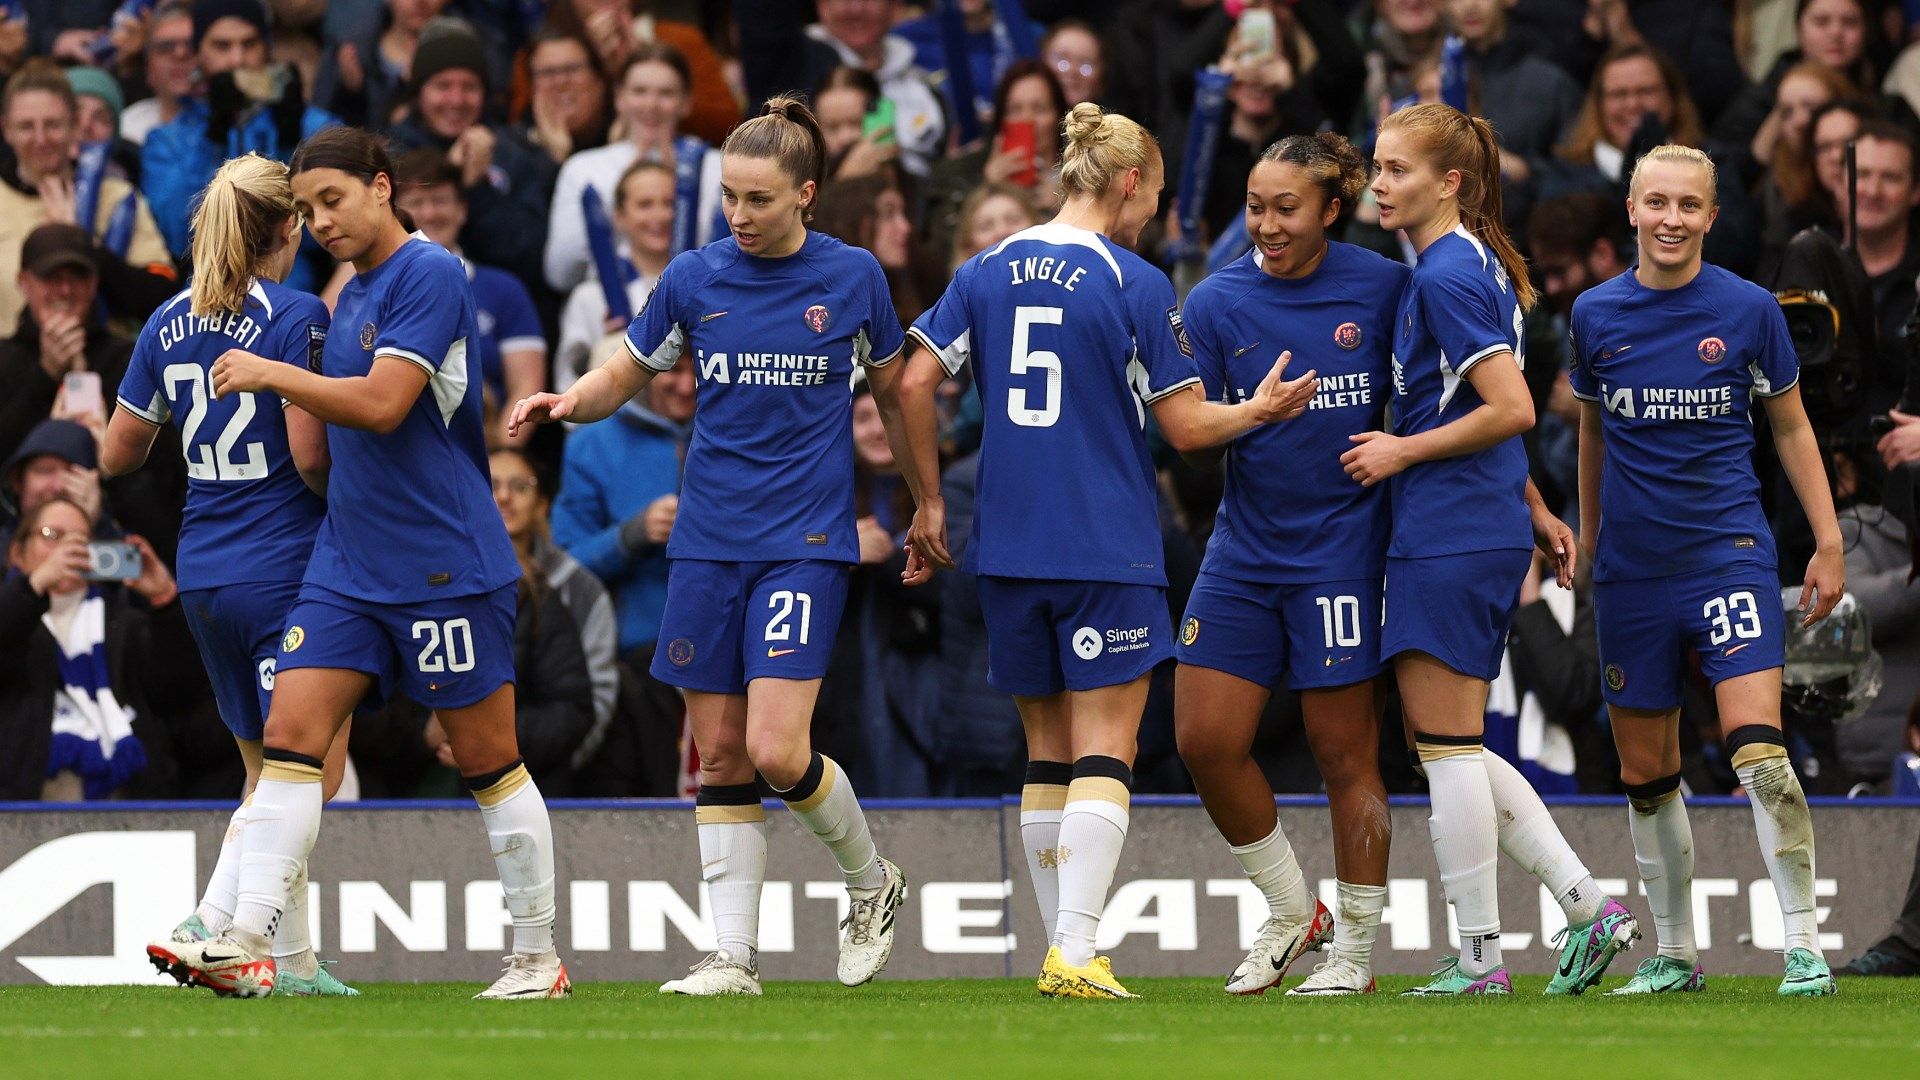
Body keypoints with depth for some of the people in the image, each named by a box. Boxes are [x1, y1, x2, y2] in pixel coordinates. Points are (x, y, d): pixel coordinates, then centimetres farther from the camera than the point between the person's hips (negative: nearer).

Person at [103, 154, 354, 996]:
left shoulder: (169, 324, 7)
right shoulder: (295, 317, -12)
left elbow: (117, 455, 14)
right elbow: (310, 455, -18)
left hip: (203, 572, 7)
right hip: (284, 569, -7)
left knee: (272, 775, 15)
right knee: (311, 769, -4)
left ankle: (294, 958, 14)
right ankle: (207, 926, -19)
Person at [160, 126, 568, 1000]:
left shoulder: (428, 274, -12)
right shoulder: (352, 296, 15)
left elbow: (382, 403, -21)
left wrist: (269, 373, -14)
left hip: (444, 566, -8)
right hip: (346, 563, 8)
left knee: (488, 762, 1)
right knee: (289, 734, -5)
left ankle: (538, 958, 12)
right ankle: (247, 945, -12)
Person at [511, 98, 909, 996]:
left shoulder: (851, 276, -1)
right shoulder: (693, 278, 3)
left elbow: (895, 384, 13)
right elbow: (623, 377, 13)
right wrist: (568, 402, -9)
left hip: (805, 541, -3)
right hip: (708, 542, 3)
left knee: (776, 750, -14)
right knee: (719, 754, 2)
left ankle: (871, 882, 12)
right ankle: (734, 956, 7)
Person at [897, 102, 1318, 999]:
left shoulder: (987, 272, 6)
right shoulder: (1135, 285, -7)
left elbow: (908, 386, 1)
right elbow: (1187, 424, -4)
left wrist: (928, 503, 11)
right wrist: (1260, 410, 15)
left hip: (1009, 548, 5)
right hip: (1109, 549, -5)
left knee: (1047, 750, 14)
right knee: (1103, 751, -5)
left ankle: (1063, 949, 15)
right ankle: (1077, 954, -16)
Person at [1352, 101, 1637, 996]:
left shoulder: (1447, 277, -15)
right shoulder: (1478, 266, 16)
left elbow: (1510, 410, -21)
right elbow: (1495, 406, 23)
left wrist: (1402, 451, -12)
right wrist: (1535, 511, 27)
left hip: (1449, 542, -10)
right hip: (1487, 535, 10)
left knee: (1447, 746, -2)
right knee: (1451, 746, 13)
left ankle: (1479, 956, 2)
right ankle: (1586, 904, 10)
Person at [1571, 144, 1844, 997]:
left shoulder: (1748, 310, -2)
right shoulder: (1595, 315, 4)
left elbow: (1790, 425, 8)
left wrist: (1829, 544, 4)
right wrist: (1587, 541, 23)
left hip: (1728, 550, -3)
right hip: (1631, 567, 3)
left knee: (1758, 749, -17)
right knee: (1646, 773, 7)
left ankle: (1804, 946, -14)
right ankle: (1673, 953, 21)